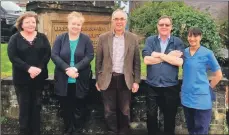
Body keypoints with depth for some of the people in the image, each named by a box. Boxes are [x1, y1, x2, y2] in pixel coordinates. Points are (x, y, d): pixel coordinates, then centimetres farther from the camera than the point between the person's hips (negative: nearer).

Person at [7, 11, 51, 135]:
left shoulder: (42, 37, 5)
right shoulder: (15, 38, -1)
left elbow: (47, 54, -3)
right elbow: (12, 56, -11)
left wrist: (39, 68, -18)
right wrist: (28, 68, -22)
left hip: (39, 77, 2)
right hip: (21, 78, -2)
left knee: (36, 105, 10)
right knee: (24, 106, 5)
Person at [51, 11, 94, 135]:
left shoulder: (86, 39, 0)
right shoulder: (60, 38, 2)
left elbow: (89, 56, -8)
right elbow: (54, 55, -6)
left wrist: (76, 68, -20)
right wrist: (67, 68, -19)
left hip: (80, 80, -1)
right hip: (63, 80, 1)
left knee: (79, 107, 8)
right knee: (65, 107, 11)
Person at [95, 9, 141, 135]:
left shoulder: (133, 38, 1)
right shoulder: (103, 38, 0)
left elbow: (136, 62, 3)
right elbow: (98, 61, 4)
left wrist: (136, 81, 0)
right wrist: (98, 80, 3)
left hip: (125, 80, 0)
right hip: (108, 80, 0)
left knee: (124, 110, 11)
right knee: (109, 111, 9)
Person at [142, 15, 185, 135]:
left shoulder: (178, 42, 0)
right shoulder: (150, 40, 2)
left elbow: (179, 62, -15)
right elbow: (146, 60, -13)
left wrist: (160, 55, -14)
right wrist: (170, 56, -14)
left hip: (171, 86, 0)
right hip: (152, 85, 1)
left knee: (170, 116, 15)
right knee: (151, 115, 13)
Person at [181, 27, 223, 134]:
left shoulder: (207, 53, -9)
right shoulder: (184, 52, 4)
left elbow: (218, 75, -4)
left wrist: (208, 89, -2)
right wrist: (186, 88, 10)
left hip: (201, 98, -5)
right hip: (186, 97, 5)